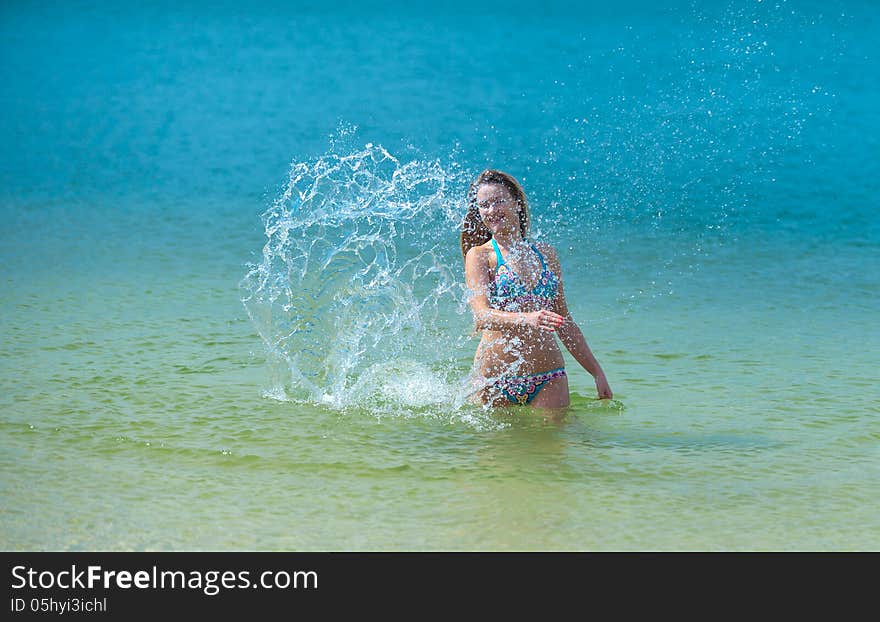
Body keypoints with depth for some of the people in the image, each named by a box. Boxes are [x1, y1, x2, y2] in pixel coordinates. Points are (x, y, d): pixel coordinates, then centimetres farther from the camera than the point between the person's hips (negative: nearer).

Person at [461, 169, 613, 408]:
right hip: (494, 380, -3)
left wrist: (597, 372, 16)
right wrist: (528, 320, -33)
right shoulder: (480, 255, 1)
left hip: (549, 379, 3)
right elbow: (482, 316, -15)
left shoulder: (546, 254, 13)